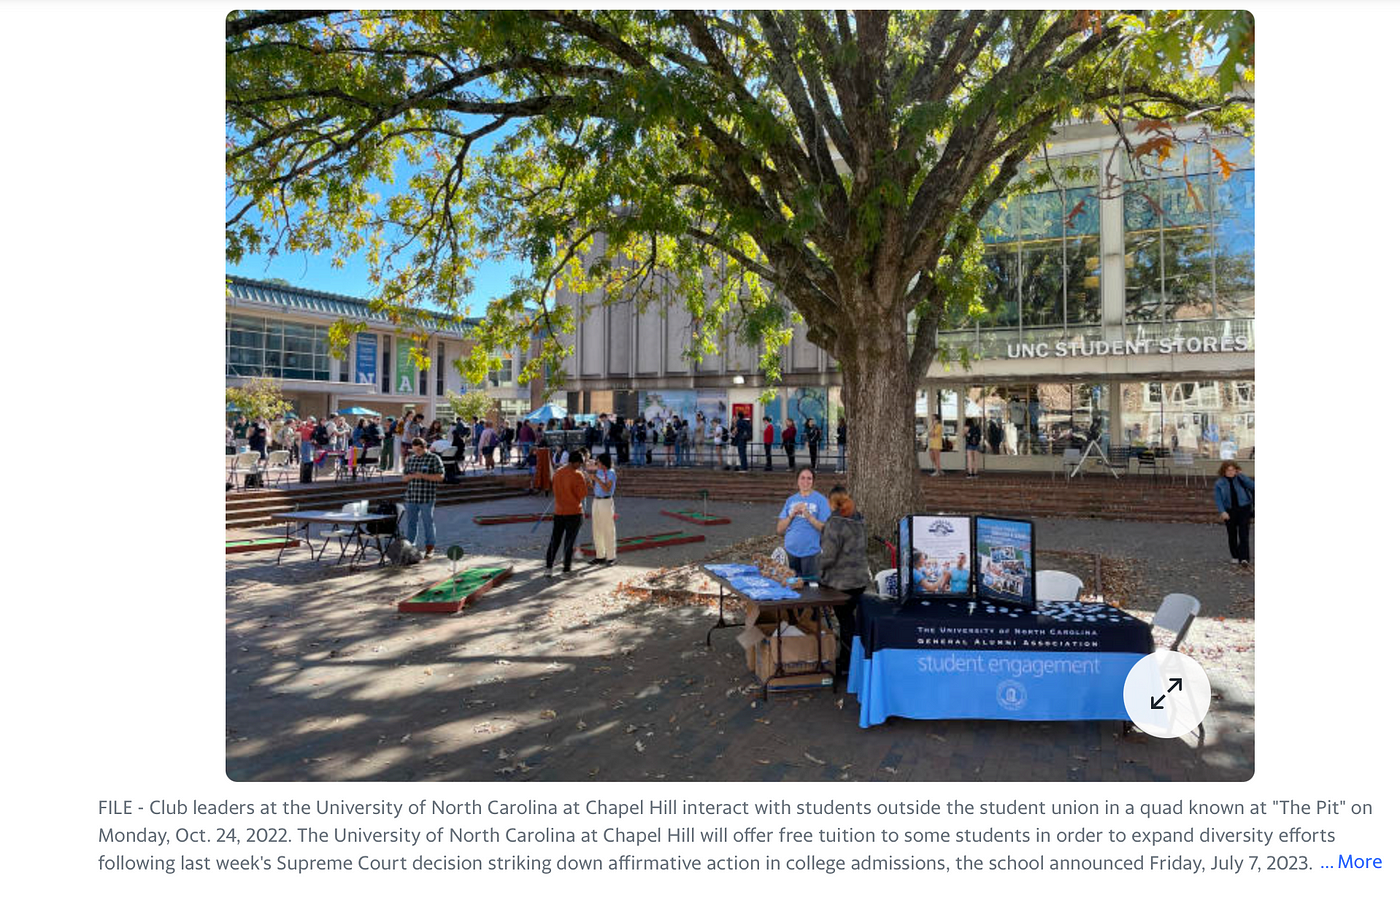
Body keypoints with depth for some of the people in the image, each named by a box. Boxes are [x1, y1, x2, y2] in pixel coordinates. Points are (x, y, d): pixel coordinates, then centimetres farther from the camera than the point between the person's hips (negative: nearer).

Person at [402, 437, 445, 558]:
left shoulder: (434, 459, -2)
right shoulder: (410, 459, 13)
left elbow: (440, 477, -7)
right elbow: (404, 478, 16)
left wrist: (423, 475, -17)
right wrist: (412, 476, -7)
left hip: (427, 498, -4)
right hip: (411, 497, 5)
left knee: (428, 523, 3)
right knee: (409, 522, 7)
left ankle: (429, 549, 12)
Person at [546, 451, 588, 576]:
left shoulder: (557, 473, 3)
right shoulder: (577, 475, -16)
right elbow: (583, 493, -11)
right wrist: (585, 484, 5)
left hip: (559, 511, 5)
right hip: (574, 512, -5)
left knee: (554, 540, 8)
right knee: (570, 540, 6)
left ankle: (548, 567, 1)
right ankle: (567, 566, 15)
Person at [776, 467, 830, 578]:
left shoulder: (820, 500, -1)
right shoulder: (790, 500, 10)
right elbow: (780, 530, 7)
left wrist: (808, 516, -19)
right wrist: (792, 515, -8)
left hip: (811, 552, -3)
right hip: (790, 551, 4)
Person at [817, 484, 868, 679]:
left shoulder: (836, 524, -20)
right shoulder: (858, 520, 6)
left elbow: (828, 555, -21)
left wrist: (820, 572, -2)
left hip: (842, 582, -8)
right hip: (860, 578, 8)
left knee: (845, 621, 3)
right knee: (849, 618, 19)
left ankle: (846, 665, 13)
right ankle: (845, 658, 32)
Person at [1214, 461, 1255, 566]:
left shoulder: (1241, 478, 1)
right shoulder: (1219, 483, 1)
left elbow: (1252, 486, -13)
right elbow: (1218, 499, -3)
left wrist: (1242, 475, -19)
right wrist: (1222, 512, -14)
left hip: (1244, 509, -1)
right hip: (1229, 511, 1)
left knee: (1243, 534, -10)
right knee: (1232, 535, 9)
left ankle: (1244, 558, -13)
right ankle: (1235, 557, 24)